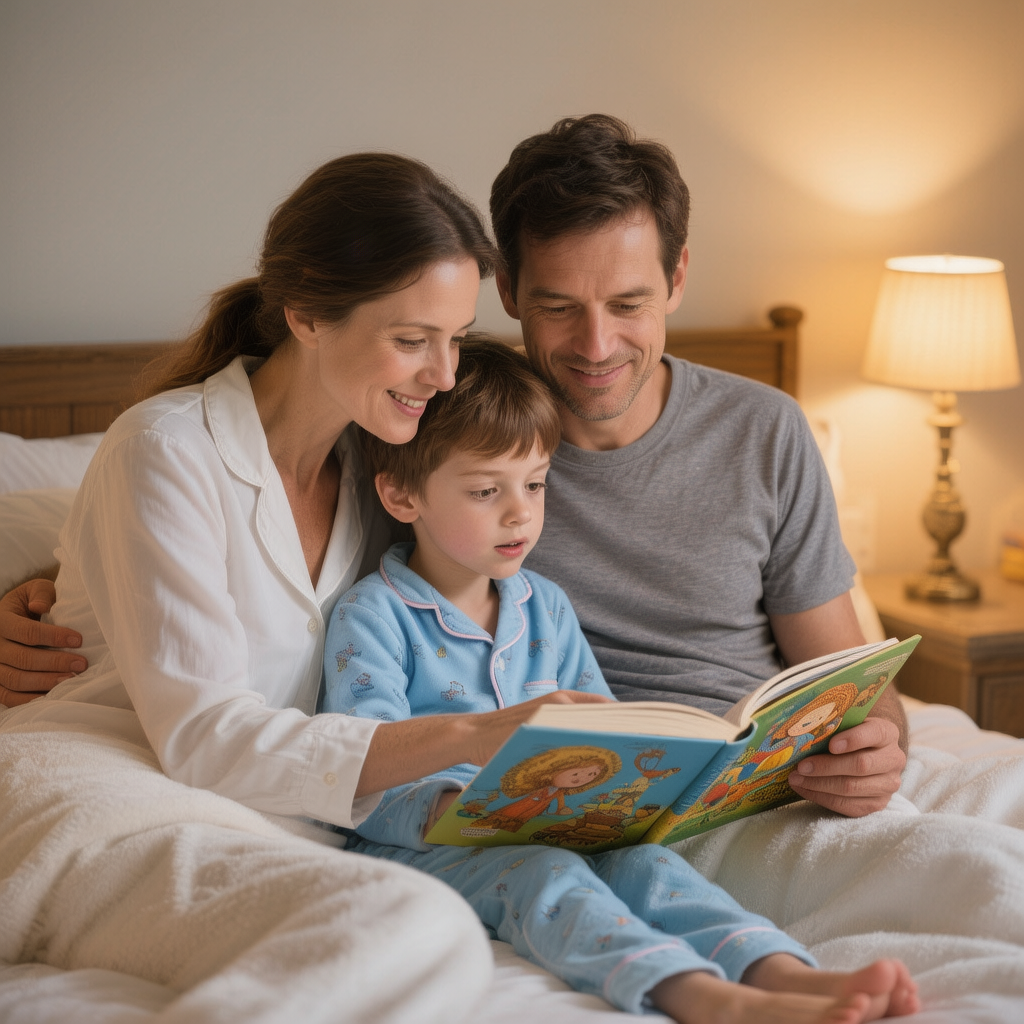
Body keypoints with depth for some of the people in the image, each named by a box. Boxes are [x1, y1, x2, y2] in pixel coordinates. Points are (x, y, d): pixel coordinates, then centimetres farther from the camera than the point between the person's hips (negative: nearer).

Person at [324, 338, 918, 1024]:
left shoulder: (546, 608, 17)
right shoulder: (371, 617, -4)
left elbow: (599, 733, 19)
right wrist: (452, 808, -34)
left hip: (551, 833, 6)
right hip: (419, 844, -5)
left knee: (641, 863, -24)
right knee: (543, 874, -33)